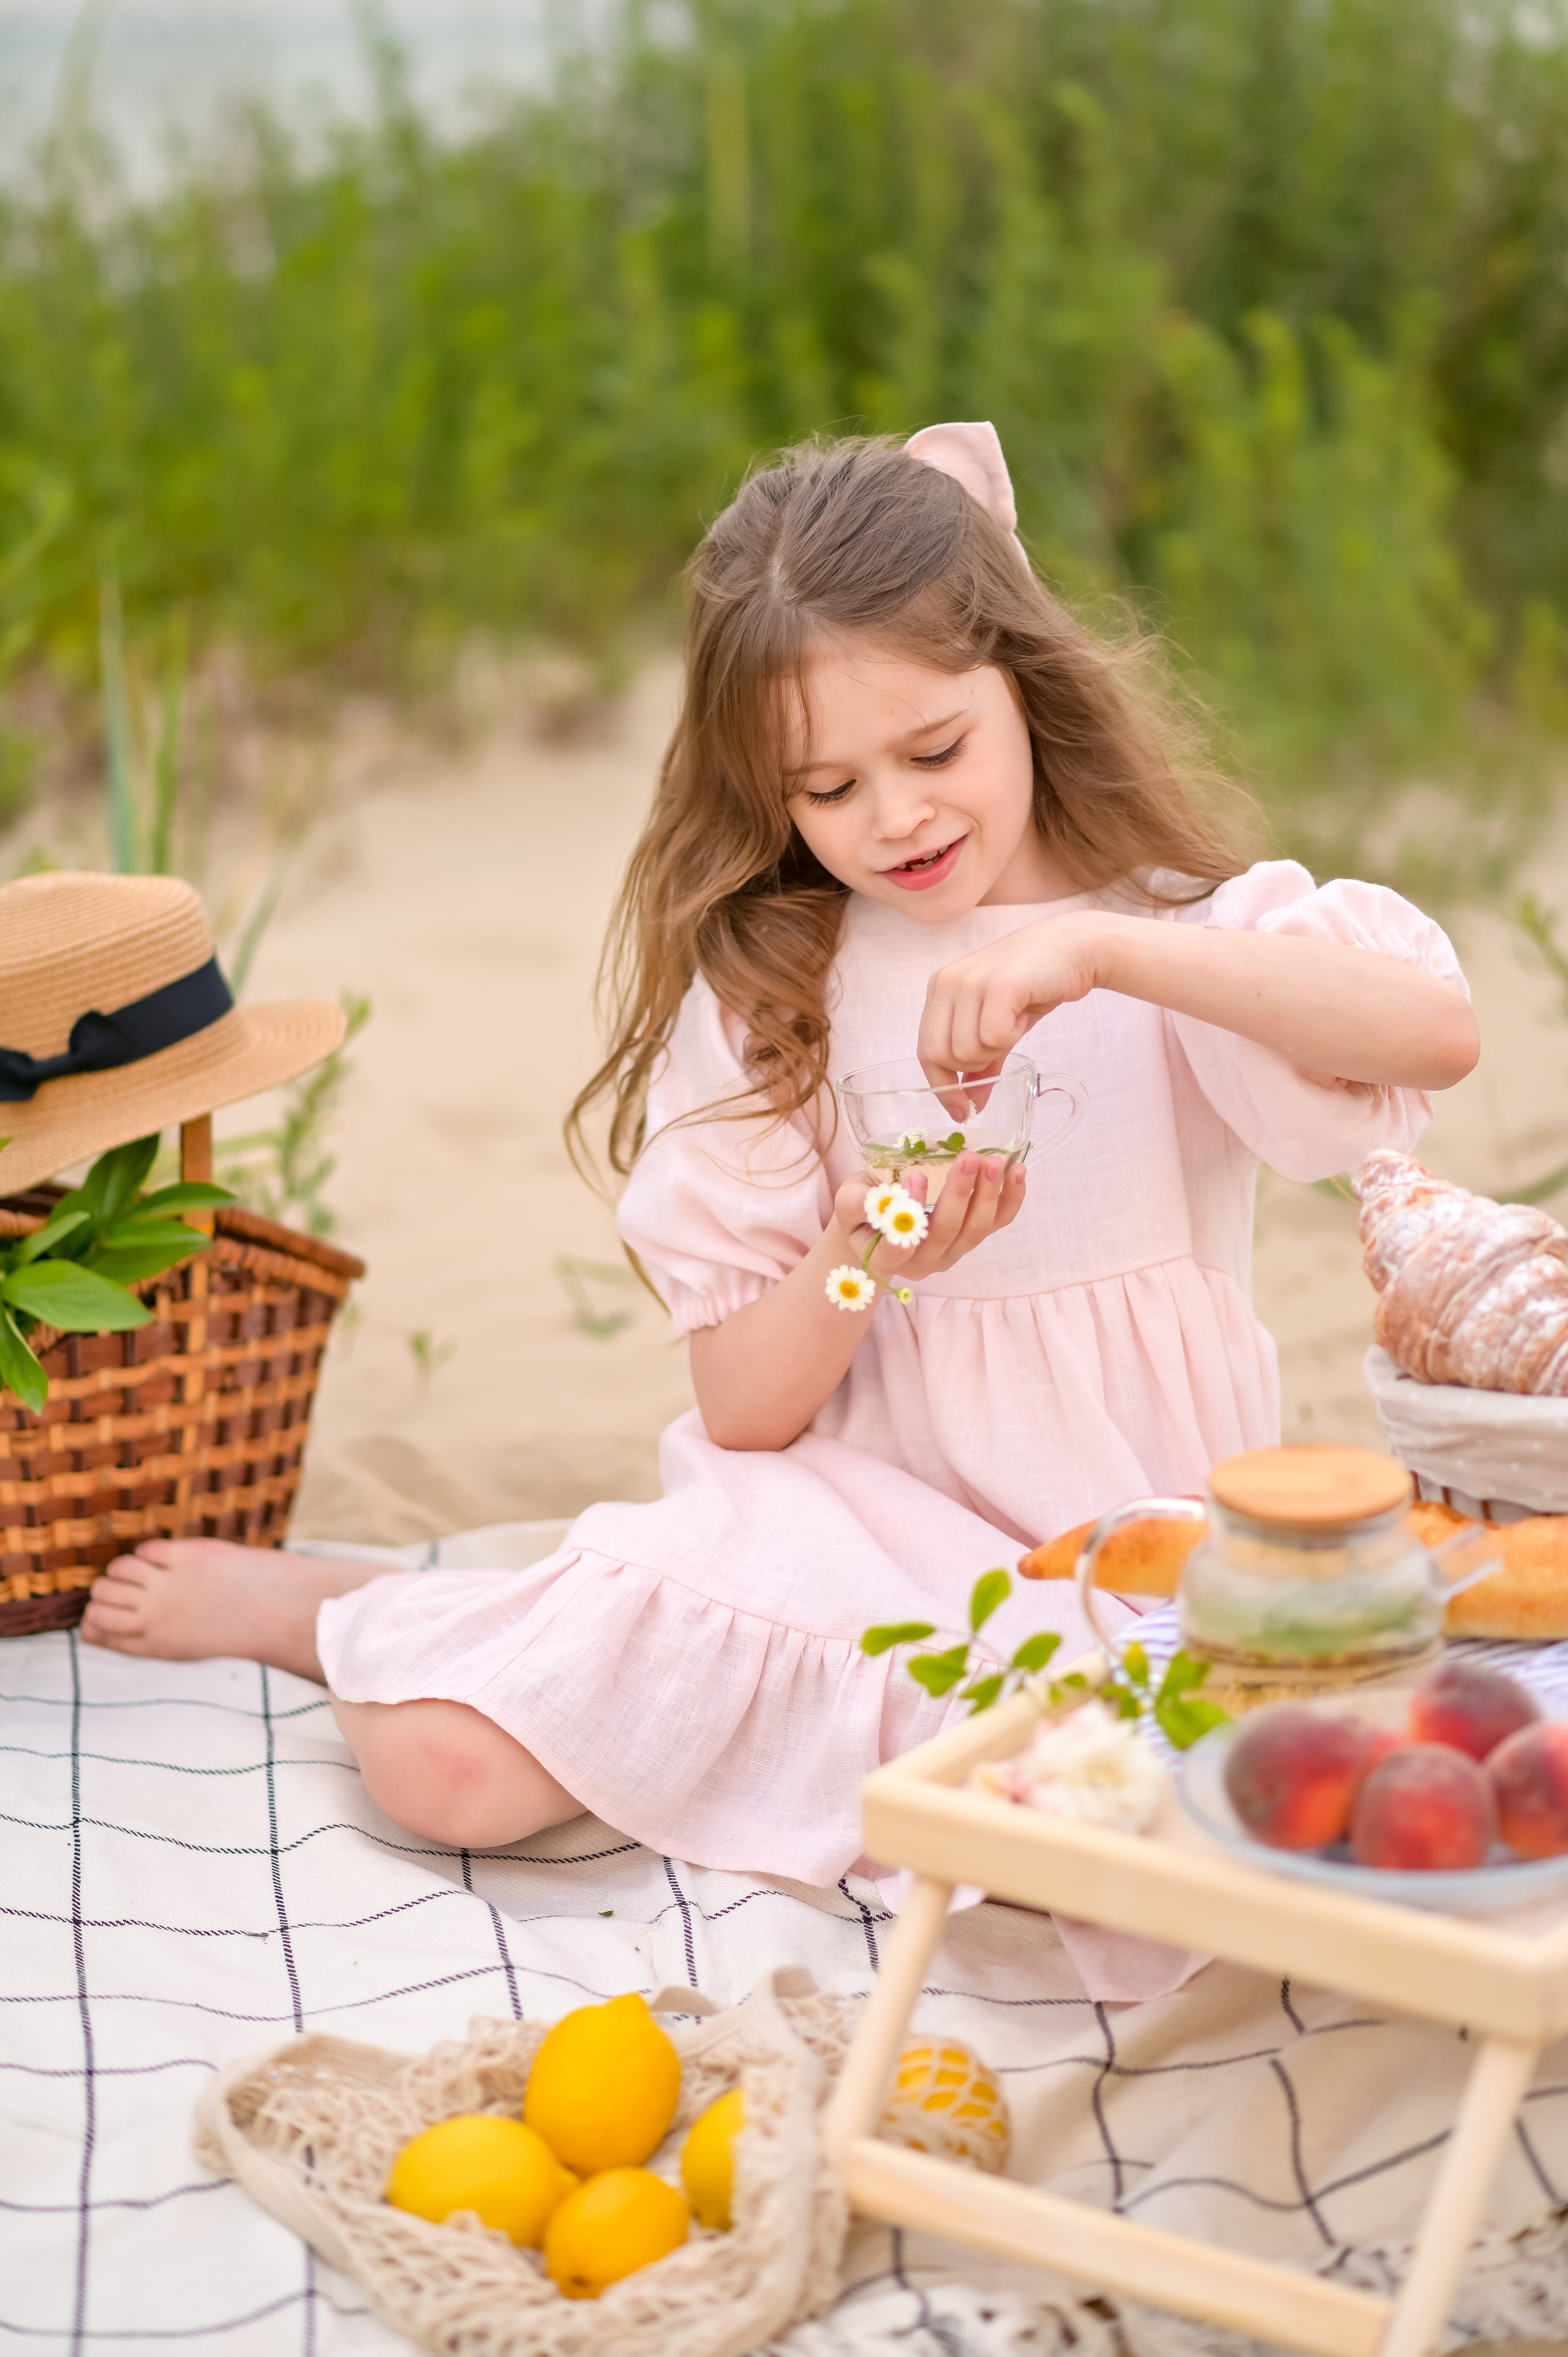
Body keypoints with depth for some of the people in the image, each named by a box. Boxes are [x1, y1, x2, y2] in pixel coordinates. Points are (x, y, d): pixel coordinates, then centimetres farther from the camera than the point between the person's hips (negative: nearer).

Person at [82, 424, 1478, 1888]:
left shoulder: (1179, 926, 0)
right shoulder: (763, 986, 3)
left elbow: (1438, 1030, -23)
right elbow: (744, 1411, 1)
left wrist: (1099, 944, -31)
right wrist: (860, 1263, -20)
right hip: (861, 1519, 0)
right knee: (444, 1763, -22)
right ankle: (324, 1610, 13)